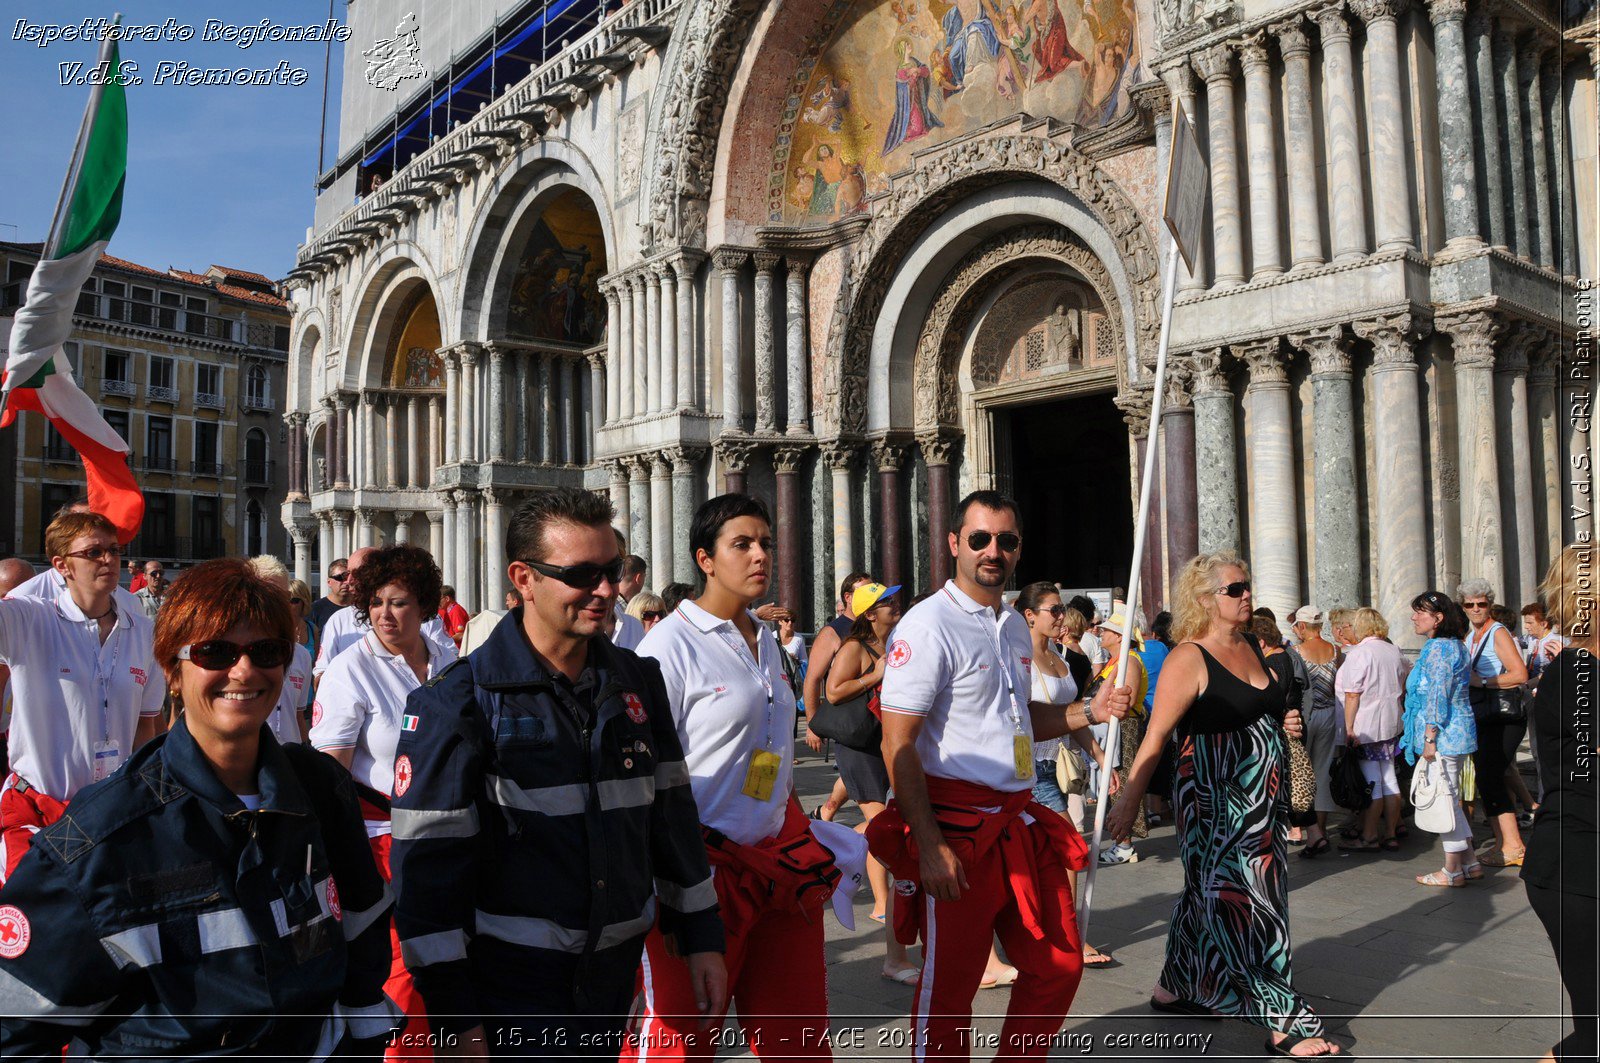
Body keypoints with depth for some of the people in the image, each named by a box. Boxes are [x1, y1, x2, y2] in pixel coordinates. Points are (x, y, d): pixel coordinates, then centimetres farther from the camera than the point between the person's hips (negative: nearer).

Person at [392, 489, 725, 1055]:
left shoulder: (637, 681, 3)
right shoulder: (458, 703, -13)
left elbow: (672, 812, 10)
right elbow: (426, 864, -14)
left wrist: (700, 938, 10)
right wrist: (455, 1020, -14)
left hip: (616, 976, 5)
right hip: (513, 986, -5)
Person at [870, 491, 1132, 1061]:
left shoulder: (1015, 626, 13)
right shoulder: (929, 624, -13)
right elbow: (898, 744, -17)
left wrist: (1088, 711, 7)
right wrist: (929, 846, -22)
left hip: (1021, 824, 8)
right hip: (956, 827, -8)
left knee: (1059, 965, 15)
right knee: (948, 988, 3)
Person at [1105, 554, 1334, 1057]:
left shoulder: (1253, 648, 12)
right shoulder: (1189, 658, -13)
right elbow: (1156, 735, -18)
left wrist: (1288, 724, 5)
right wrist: (1129, 799, -23)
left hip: (1264, 802, 8)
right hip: (1216, 804, -8)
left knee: (1210, 898, 16)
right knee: (1237, 905, -4)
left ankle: (1174, 988, 32)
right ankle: (1283, 1023, 3)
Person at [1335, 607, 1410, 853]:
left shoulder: (1358, 653, -13)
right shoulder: (1394, 651, 11)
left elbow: (1352, 695, -16)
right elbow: (1402, 689, 19)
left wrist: (1349, 728, -13)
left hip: (1366, 726, -7)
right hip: (1392, 723, 7)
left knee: (1370, 781, -3)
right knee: (1389, 777, 10)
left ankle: (1369, 837, 3)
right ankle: (1390, 835, 15)